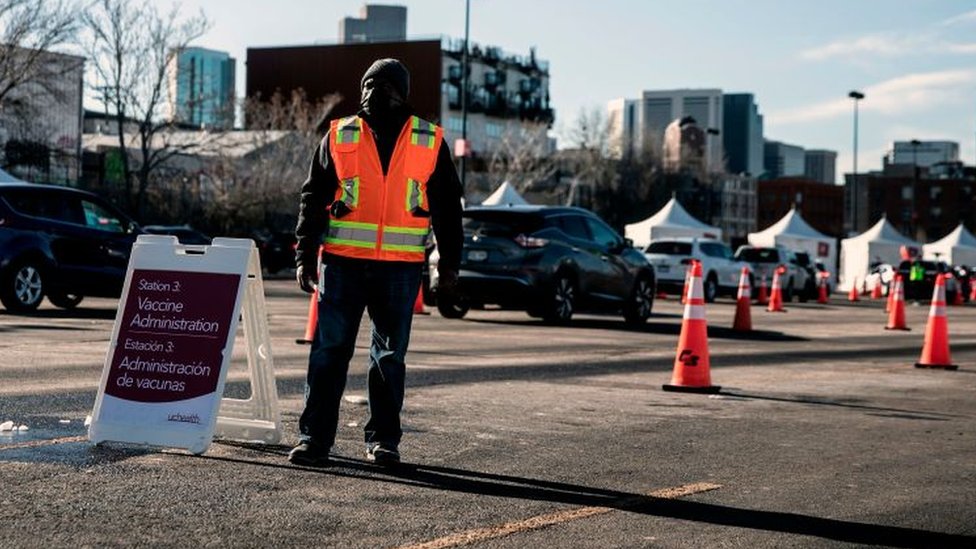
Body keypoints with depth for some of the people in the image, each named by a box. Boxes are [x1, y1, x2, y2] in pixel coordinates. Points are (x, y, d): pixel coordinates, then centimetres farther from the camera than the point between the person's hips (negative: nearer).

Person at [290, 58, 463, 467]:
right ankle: (314, 437, 2)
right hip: (342, 261, 0)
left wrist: (450, 263, 9)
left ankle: (383, 439, 16)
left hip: (401, 267, 0)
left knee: (390, 356, 6)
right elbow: (313, 199, 7)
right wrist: (305, 257, 2)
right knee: (329, 350, -2)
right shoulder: (339, 136, 7)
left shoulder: (430, 142, 7)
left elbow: (447, 206, 12)